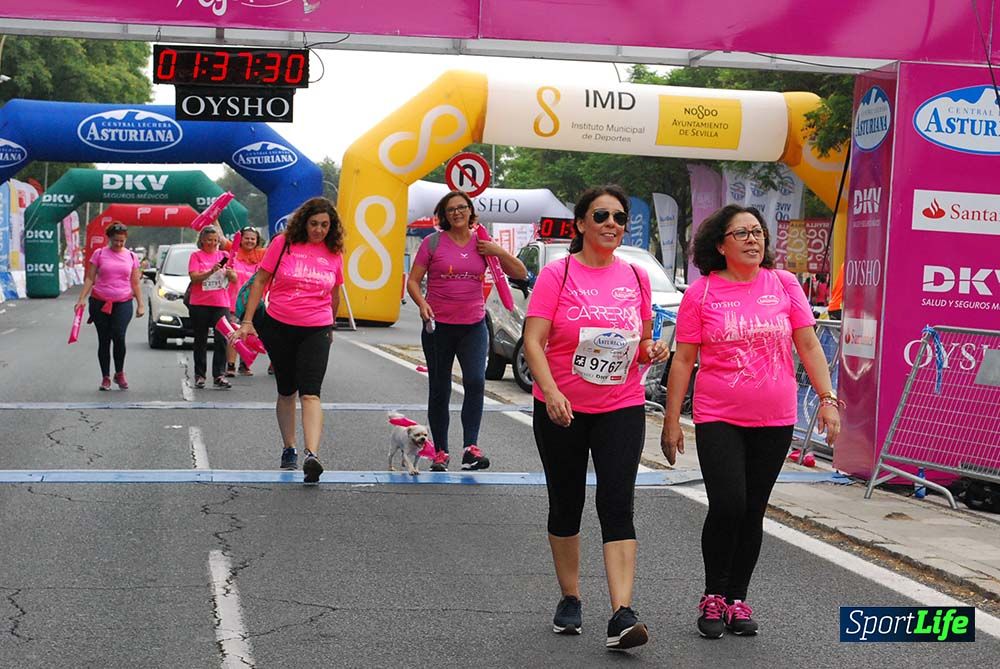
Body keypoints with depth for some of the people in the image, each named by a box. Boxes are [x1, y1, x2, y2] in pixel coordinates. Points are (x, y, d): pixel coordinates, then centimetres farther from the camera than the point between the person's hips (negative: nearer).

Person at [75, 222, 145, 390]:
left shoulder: (131, 256, 10)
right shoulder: (99, 254, 4)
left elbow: (135, 283, 14)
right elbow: (90, 278, 3)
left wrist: (140, 304, 8)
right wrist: (82, 298, -7)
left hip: (123, 303, 0)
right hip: (100, 303, 0)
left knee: (118, 336, -16)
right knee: (104, 340, 3)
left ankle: (119, 373, 3)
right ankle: (105, 378, 12)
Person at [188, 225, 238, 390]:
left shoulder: (223, 255, 11)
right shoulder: (196, 256, 3)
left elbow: (234, 279, 9)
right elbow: (194, 277, -10)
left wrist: (230, 273, -15)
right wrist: (211, 271, -25)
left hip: (221, 304, 2)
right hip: (200, 304, -1)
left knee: (221, 340, -7)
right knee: (200, 341, 6)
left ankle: (219, 376, -6)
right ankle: (199, 375, 12)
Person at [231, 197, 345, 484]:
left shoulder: (334, 253, 4)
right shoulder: (283, 244, -2)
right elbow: (260, 281, 1)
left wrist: (330, 327, 28)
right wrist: (247, 321, -3)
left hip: (316, 331, 0)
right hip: (279, 328, 0)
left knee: (310, 393, -14)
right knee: (286, 392, 12)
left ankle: (312, 455, -27)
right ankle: (288, 449, 29)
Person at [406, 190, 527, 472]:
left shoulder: (482, 243, 5)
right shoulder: (433, 242, 0)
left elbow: (521, 273, 7)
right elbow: (413, 280, 1)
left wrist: (499, 252, -8)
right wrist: (422, 303, -18)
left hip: (474, 325, 1)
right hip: (438, 326, 0)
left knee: (475, 381, -20)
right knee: (439, 390, 6)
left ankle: (471, 447, -18)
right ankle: (440, 452, 17)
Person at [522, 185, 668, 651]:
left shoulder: (636, 277, 7)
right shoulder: (557, 274, -5)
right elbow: (533, 341, -14)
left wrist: (652, 350, -6)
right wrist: (551, 392, -29)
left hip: (622, 409, 2)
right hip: (561, 410, -1)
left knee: (617, 504, -10)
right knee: (566, 504, 11)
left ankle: (621, 614, -16)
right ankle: (569, 600, 28)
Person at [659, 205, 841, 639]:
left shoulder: (784, 285, 4)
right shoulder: (701, 293, -1)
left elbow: (808, 345, 6)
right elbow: (683, 360, 0)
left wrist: (827, 398, -3)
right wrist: (671, 421, -1)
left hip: (775, 422, 2)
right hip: (718, 420, -2)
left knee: (753, 513, 8)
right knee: (727, 506, -12)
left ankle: (737, 599, 21)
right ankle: (713, 596, 7)